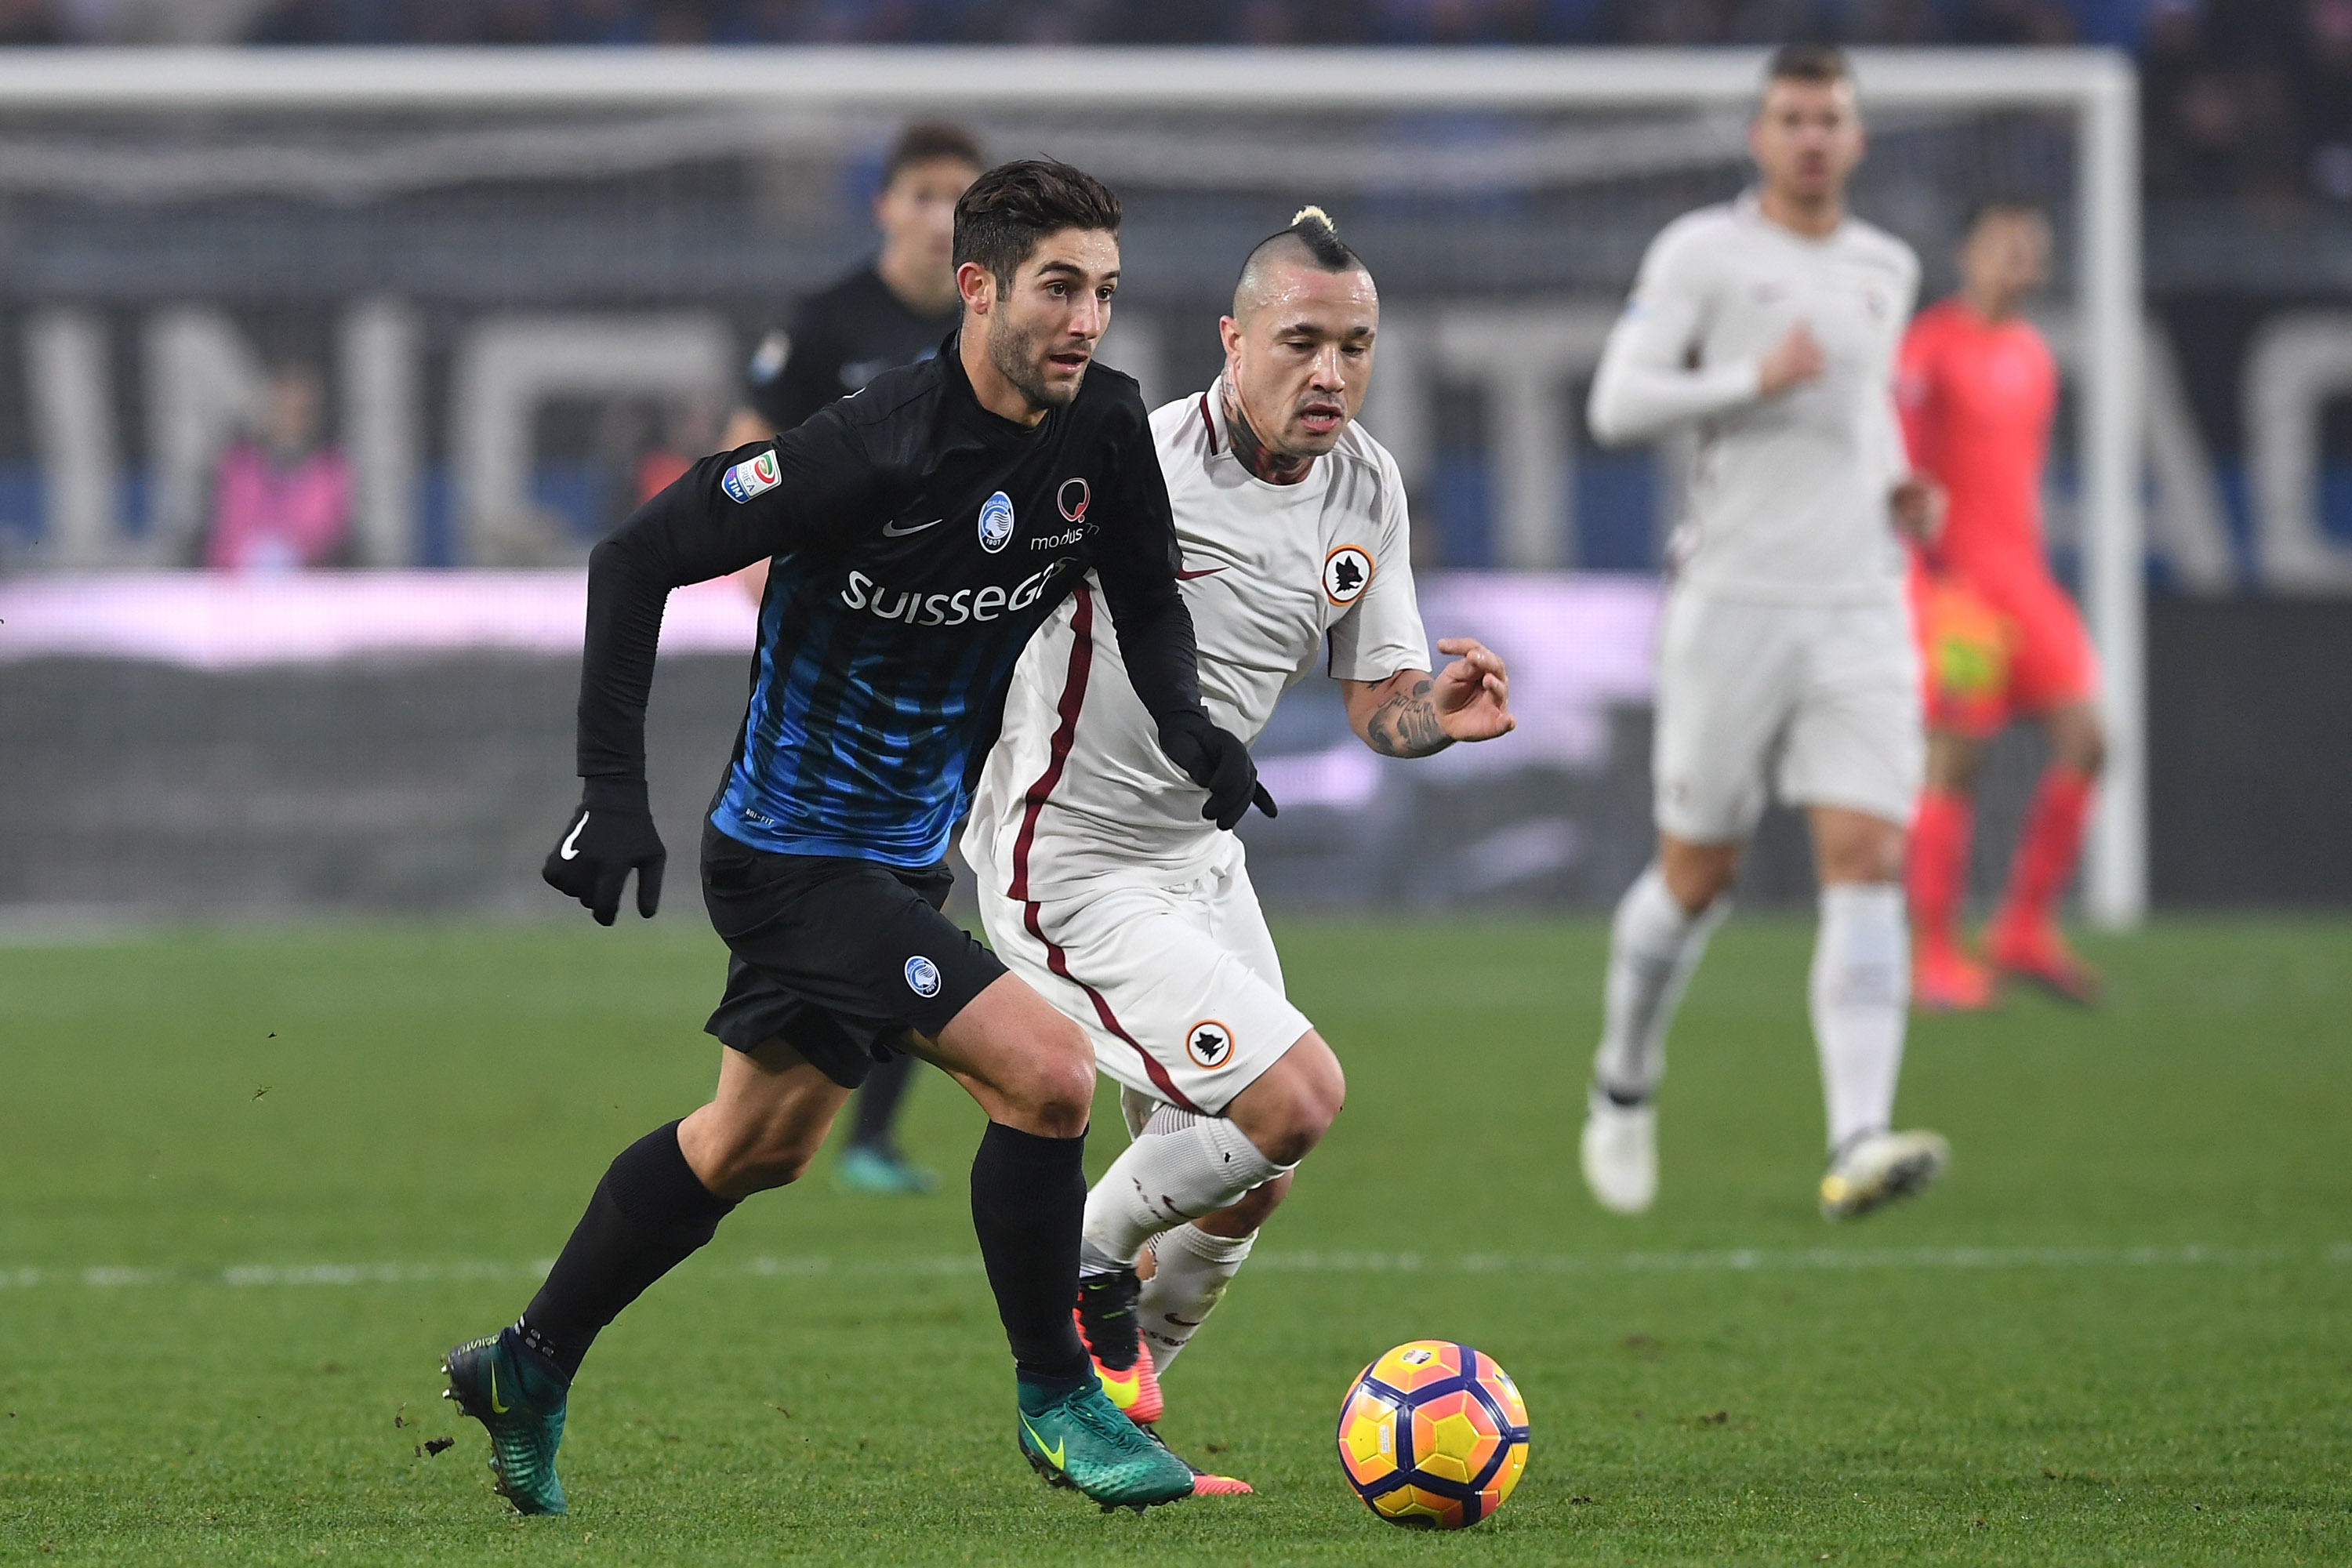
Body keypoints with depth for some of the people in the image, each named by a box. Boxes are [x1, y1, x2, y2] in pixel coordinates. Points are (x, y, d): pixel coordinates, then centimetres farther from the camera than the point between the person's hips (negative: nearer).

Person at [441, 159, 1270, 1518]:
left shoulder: (1105, 430, -7)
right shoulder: (877, 448, -26)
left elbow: (1147, 592, 10)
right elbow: (640, 557, -19)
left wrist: (1186, 719, -12)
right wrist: (613, 788, -23)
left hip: (900, 857, 9)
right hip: (802, 856, -9)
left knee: (753, 1144, 23)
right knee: (1048, 1074, -17)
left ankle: (529, 1375, 40)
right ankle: (1057, 1403, 0)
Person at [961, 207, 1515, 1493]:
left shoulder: (1365, 487, 0)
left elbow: (1377, 702, 6)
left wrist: (1438, 713, -16)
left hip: (1196, 857, 8)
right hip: (1072, 871, -8)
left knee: (1237, 1188, 11)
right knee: (1297, 1098, -19)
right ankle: (1085, 1265, 6)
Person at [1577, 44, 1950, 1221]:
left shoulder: (1887, 268, 15)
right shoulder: (1701, 251, -1)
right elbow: (1617, 403, -8)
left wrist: (1899, 486, 12)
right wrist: (1754, 380, -19)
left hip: (1860, 606, 4)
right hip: (1734, 597, -3)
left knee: (1869, 862, -13)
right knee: (1699, 873, 3)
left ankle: (1858, 1146, -23)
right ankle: (1625, 1087, 30)